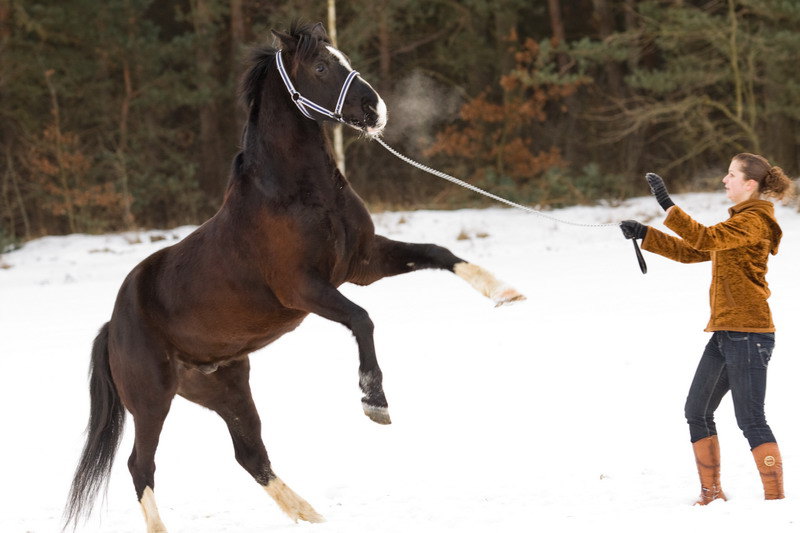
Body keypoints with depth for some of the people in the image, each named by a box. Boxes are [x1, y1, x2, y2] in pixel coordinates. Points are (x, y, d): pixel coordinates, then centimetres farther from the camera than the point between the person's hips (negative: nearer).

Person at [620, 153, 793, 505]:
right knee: (697, 412, 13)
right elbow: (689, 252, 24)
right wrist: (644, 235, 17)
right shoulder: (739, 221, 21)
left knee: (750, 419, -11)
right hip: (725, 332, 10)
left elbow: (704, 239, -24)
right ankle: (711, 494, 19)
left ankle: (775, 497, -8)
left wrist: (667, 205, -25)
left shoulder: (754, 221, -10)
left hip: (747, 332, -10)